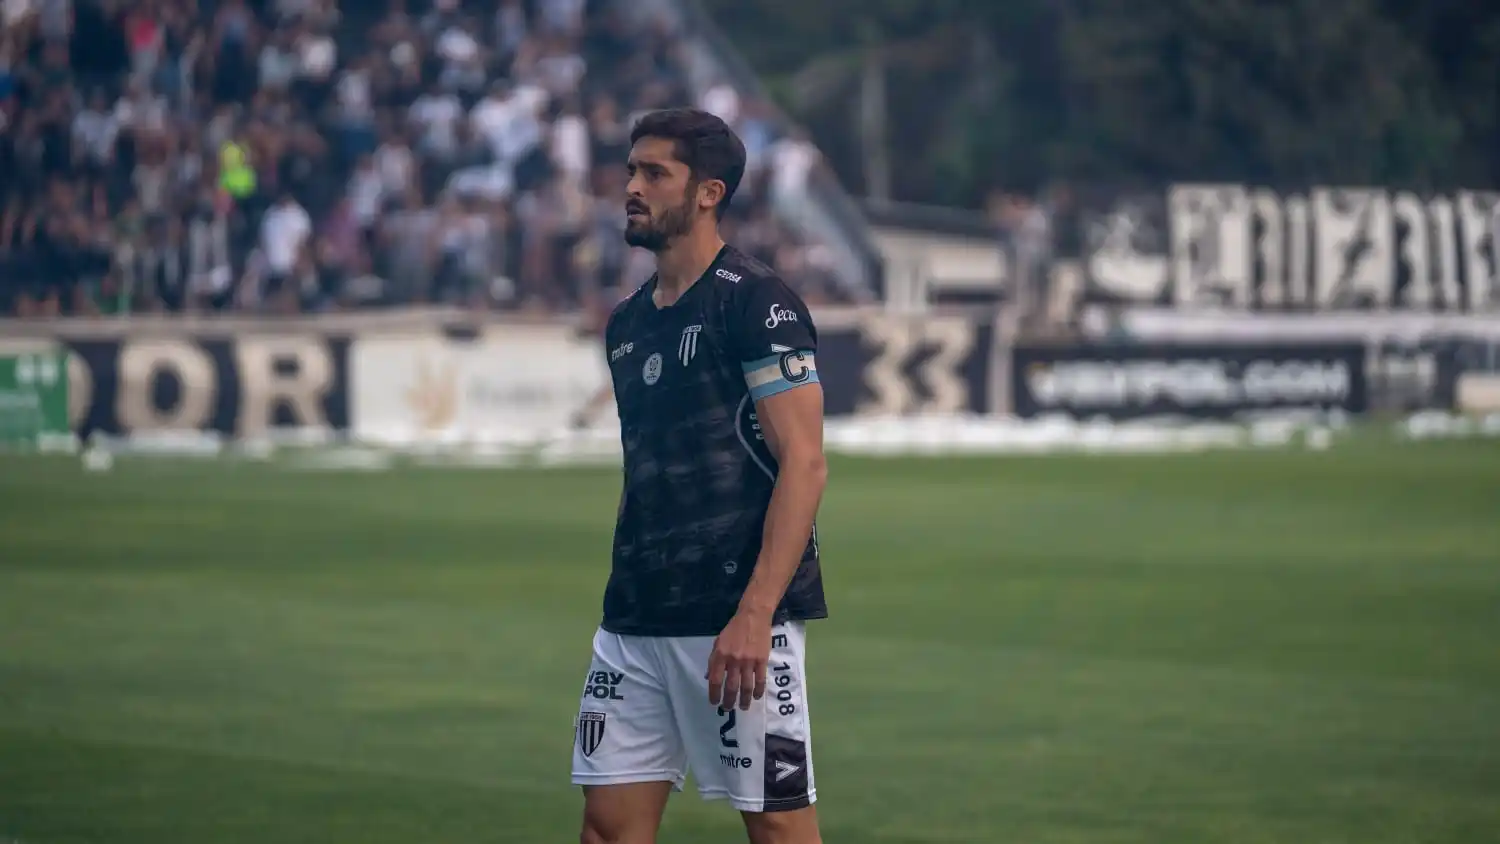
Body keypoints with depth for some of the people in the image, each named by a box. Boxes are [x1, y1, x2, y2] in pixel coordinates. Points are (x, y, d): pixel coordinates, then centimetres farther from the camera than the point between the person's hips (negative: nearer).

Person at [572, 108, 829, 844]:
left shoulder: (755, 301, -8)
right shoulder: (627, 321, 15)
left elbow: (804, 465, -14)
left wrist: (754, 615, -21)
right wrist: (625, 597, 17)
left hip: (737, 621, -7)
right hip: (635, 620, 8)